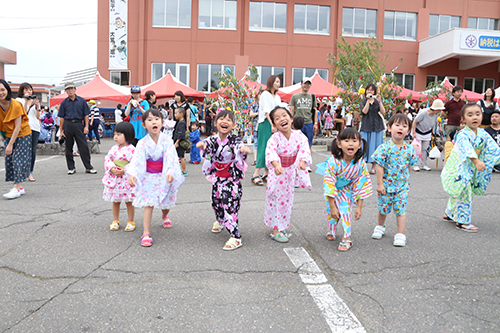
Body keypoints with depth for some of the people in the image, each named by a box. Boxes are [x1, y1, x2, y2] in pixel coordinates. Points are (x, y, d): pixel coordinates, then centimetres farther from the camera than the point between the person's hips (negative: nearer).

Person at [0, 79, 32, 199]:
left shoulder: (16, 105, -22)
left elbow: (18, 127, -21)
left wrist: (10, 144, -22)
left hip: (23, 135, -6)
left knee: (19, 159, -10)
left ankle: (17, 188, -9)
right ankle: (20, 187, 10)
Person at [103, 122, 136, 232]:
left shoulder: (131, 149, -12)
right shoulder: (113, 149, 6)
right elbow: (107, 159, 4)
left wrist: (123, 170, -22)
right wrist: (111, 168, -14)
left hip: (126, 179, -5)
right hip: (113, 179, 5)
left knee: (128, 201, 5)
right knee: (115, 201, 15)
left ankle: (131, 222, 20)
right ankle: (115, 221, 29)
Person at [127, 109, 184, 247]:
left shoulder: (167, 140, -10)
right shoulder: (143, 143, -10)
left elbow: (171, 158, -19)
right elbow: (136, 160, -16)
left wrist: (170, 172, -34)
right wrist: (132, 174, -32)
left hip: (164, 177, 1)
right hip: (148, 177, -1)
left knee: (165, 202, 18)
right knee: (148, 204, -8)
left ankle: (165, 216, 54)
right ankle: (146, 234, -4)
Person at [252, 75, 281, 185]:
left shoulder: (277, 97, 19)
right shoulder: (265, 94, -3)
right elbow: (267, 111, -13)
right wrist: (272, 124, -21)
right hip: (266, 123, -7)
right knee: (264, 148, -13)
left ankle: (265, 174, 11)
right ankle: (256, 175, -12)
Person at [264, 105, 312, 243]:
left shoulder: (299, 135, -11)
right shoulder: (275, 138, -20)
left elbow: (305, 148, -24)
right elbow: (270, 152, -36)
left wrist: (302, 161, -44)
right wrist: (276, 165, -54)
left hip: (291, 172, 4)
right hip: (277, 172, -4)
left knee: (287, 200, 14)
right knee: (276, 200, 4)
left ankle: (282, 227, 31)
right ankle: (275, 230, 14)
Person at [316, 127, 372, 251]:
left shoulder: (361, 164, -27)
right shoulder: (333, 162, -35)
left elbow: (362, 185, -17)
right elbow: (329, 185, -29)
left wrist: (359, 207, -16)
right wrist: (332, 207, -28)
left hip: (347, 190, 1)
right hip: (333, 190, -1)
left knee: (345, 209, -14)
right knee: (331, 211, 4)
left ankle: (346, 238, -2)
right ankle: (331, 231, 33)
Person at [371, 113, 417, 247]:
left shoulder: (409, 149, -2)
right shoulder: (385, 147, -12)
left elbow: (409, 166, 9)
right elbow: (380, 166, -11)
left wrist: (406, 180, 12)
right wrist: (379, 184, -12)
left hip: (402, 185, 1)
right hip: (386, 184, -1)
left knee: (401, 209, 0)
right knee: (383, 208, 13)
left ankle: (400, 234, 9)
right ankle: (380, 227, 38)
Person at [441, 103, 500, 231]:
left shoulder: (483, 134, 1)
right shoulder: (463, 134, -22)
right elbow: (466, 149, -38)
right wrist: (476, 161, -52)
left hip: (470, 170, 8)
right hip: (458, 169, -7)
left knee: (458, 194, 18)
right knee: (464, 193, -10)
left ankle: (449, 214, 35)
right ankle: (462, 222, 0)